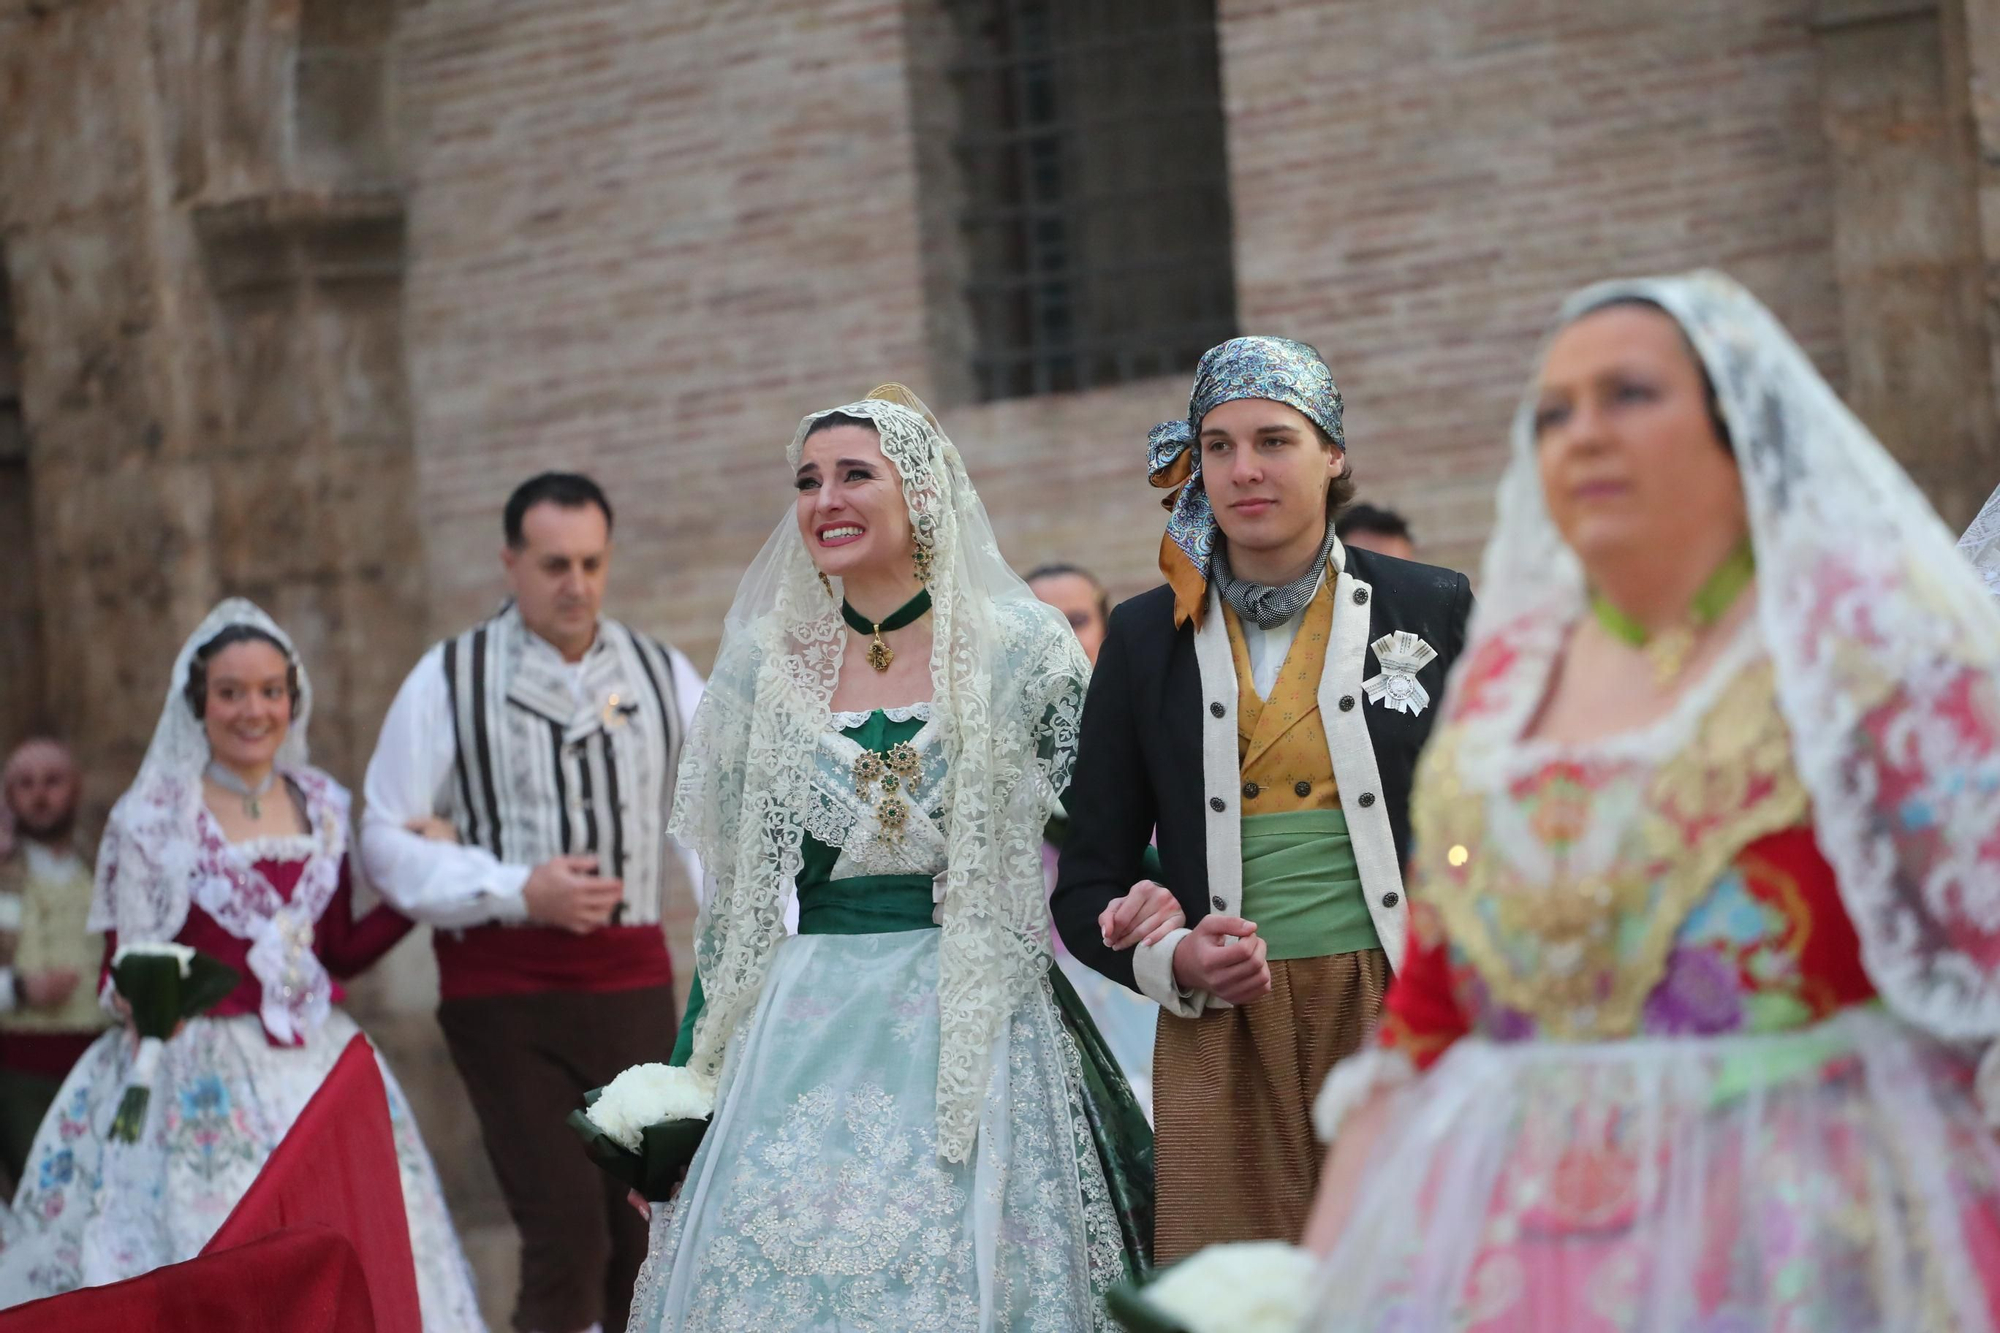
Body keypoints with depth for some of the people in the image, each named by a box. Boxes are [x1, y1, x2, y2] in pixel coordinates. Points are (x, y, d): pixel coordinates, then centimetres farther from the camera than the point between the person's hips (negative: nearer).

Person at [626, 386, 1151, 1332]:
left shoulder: (1020, 650, 0)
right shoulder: (762, 666, 7)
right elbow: (731, 899, 12)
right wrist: (681, 1080, 9)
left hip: (975, 1034, -2)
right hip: (799, 1033, 2)